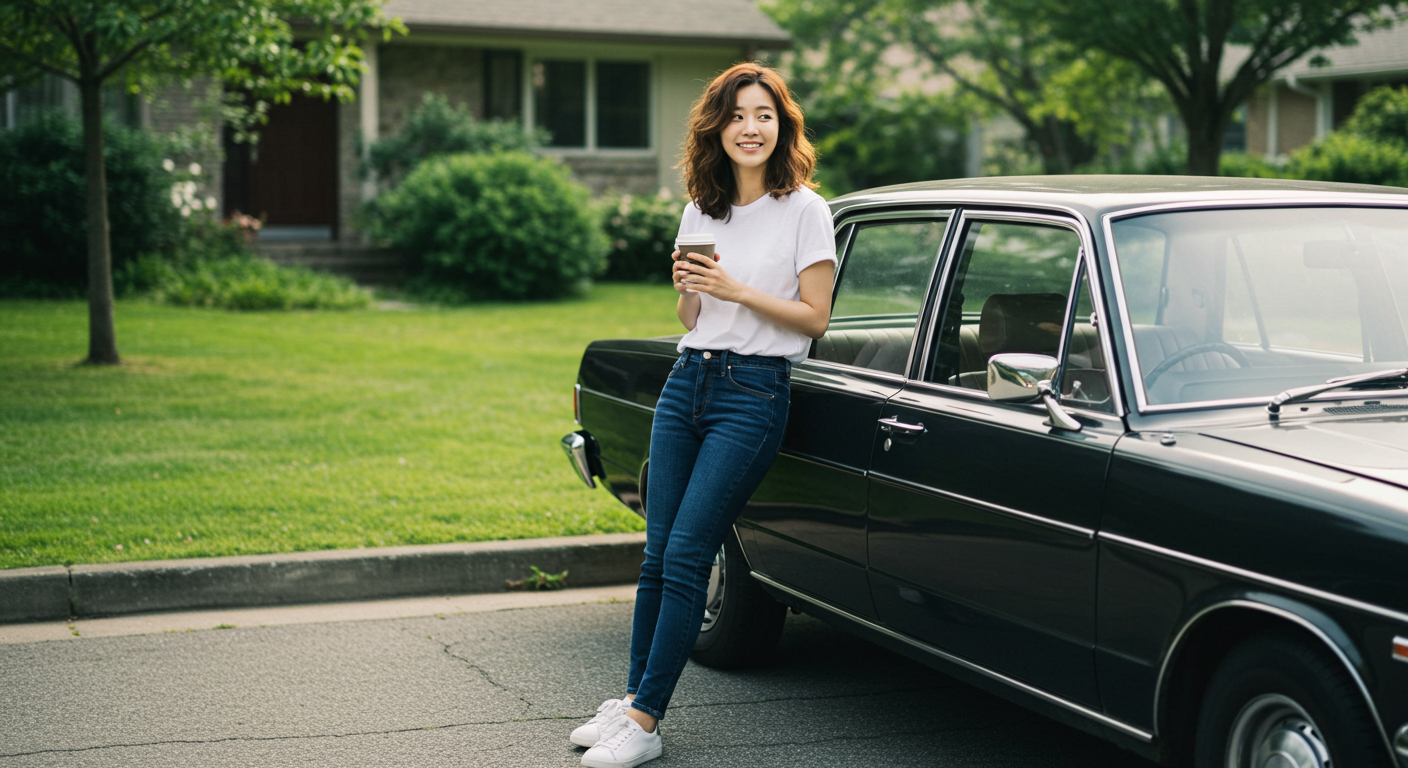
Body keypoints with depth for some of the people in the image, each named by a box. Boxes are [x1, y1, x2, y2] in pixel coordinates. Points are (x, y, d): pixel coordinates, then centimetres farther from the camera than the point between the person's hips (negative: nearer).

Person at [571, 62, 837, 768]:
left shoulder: (804, 211, -4)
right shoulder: (700, 210, 12)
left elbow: (814, 318, -5)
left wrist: (739, 290, -16)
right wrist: (687, 288, -4)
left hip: (754, 392, -5)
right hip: (687, 382, 5)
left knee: (685, 555, -9)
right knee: (657, 553, 4)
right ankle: (633, 696, 14)